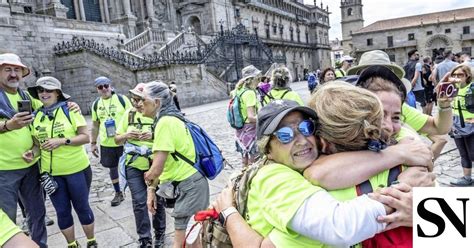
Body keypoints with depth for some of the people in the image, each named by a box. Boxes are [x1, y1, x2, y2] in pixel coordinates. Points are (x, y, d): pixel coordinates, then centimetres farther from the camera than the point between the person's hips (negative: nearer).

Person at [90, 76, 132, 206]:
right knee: (112, 167, 13)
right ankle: (118, 193, 30)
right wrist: (93, 143, 13)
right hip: (106, 143, 4)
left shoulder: (122, 99, -7)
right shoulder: (96, 104, 6)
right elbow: (95, 125, 13)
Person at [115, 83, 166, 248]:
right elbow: (117, 140, 8)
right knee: (139, 202, 3)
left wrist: (154, 135, -24)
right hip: (134, 165, 2)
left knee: (157, 200, 11)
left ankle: (159, 234, 32)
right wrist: (126, 135, -13)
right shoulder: (129, 114, 2)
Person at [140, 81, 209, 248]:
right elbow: (163, 163, 13)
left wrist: (148, 179, 2)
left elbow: (156, 169, -21)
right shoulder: (171, 119, 10)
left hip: (188, 187, -10)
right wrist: (152, 189, 13)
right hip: (190, 184, 10)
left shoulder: (165, 122, -20)